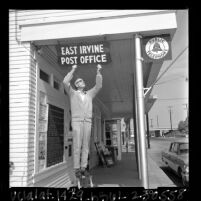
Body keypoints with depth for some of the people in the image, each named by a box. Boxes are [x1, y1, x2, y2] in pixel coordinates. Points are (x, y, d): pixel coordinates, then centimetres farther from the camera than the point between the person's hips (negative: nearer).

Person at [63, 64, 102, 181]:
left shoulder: (89, 94, 21)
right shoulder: (73, 93, 10)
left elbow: (99, 86, 14)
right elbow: (65, 82, -6)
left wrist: (98, 72, 8)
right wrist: (73, 70, -2)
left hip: (87, 123, 4)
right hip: (77, 122, -3)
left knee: (85, 146, 0)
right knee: (77, 146, -8)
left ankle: (83, 168, 5)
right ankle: (77, 169, -2)